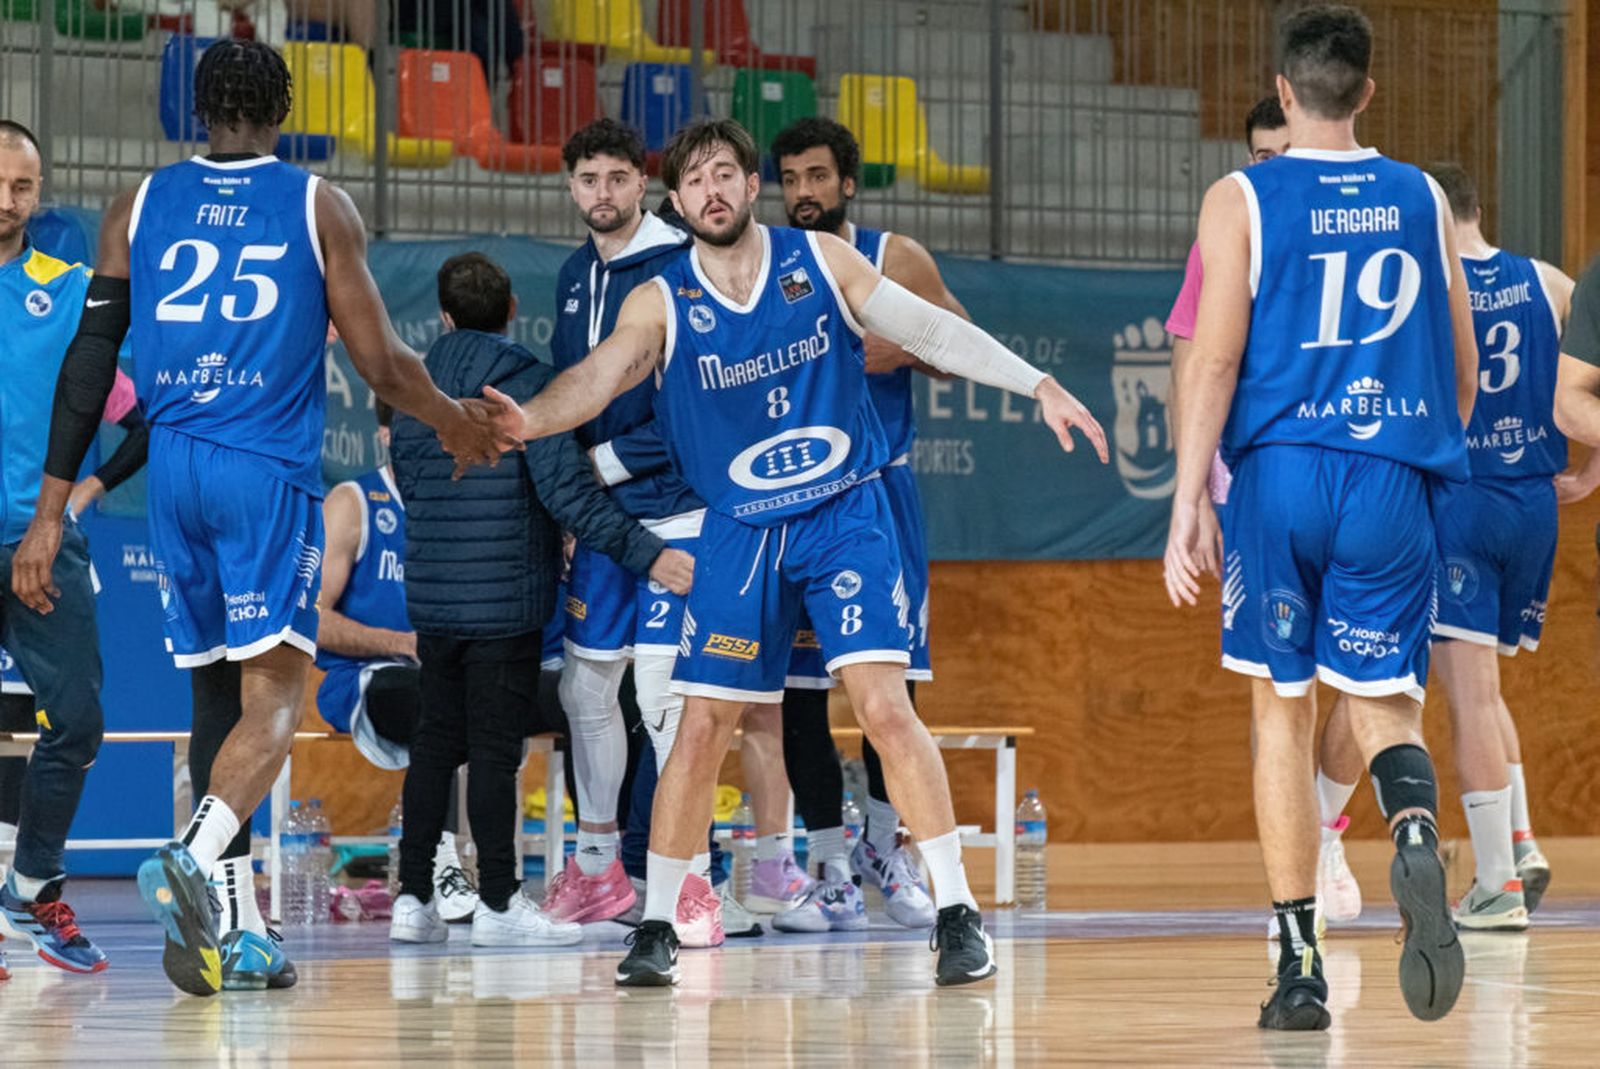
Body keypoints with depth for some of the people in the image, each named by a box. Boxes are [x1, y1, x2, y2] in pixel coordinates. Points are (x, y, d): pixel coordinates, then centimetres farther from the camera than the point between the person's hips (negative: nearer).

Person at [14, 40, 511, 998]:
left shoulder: (140, 207, 10)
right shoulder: (320, 207, 2)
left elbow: (89, 363, 6)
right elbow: (382, 364, 0)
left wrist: (51, 513, 8)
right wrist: (455, 421, 21)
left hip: (173, 469, 4)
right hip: (271, 470, -4)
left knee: (219, 693, 15)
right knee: (272, 699, -7)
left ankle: (227, 934, 14)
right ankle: (194, 861, -34)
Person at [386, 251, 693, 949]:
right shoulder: (525, 384, -9)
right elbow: (566, 489, -18)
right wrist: (646, 554, -19)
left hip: (431, 598, 6)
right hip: (505, 598, -6)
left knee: (435, 743, 12)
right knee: (495, 751, -3)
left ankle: (414, 897, 12)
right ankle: (498, 904, -1)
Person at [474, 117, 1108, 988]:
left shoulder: (820, 261, -3)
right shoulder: (663, 303, -6)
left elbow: (931, 330, 2)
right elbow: (600, 375, -22)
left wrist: (1039, 385, -3)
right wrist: (531, 419, -43)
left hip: (846, 516, -1)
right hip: (739, 530, 1)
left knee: (884, 705, -13)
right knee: (702, 726, -1)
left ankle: (958, 913, -7)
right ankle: (656, 926, 11)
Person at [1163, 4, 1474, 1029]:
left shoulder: (1242, 201, 0)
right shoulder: (1421, 198, 9)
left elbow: (1215, 361, -7)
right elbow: (1464, 368, 14)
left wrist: (1187, 505, -5)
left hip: (1278, 475, -2)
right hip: (1394, 479, 2)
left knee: (1284, 714, 9)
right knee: (1387, 706, 5)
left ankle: (1301, 964, 6)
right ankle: (1417, 835, -31)